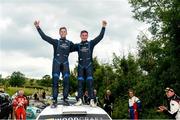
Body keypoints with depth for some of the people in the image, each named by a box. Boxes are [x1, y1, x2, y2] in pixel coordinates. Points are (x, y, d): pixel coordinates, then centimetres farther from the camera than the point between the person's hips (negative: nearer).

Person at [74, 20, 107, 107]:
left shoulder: (91, 43, 10)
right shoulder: (77, 45, 14)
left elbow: (100, 37, 6)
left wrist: (103, 27, 2)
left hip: (89, 65, -1)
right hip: (80, 66, 2)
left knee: (90, 82, -8)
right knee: (80, 82, -1)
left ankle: (92, 100, -11)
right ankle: (80, 100, 0)